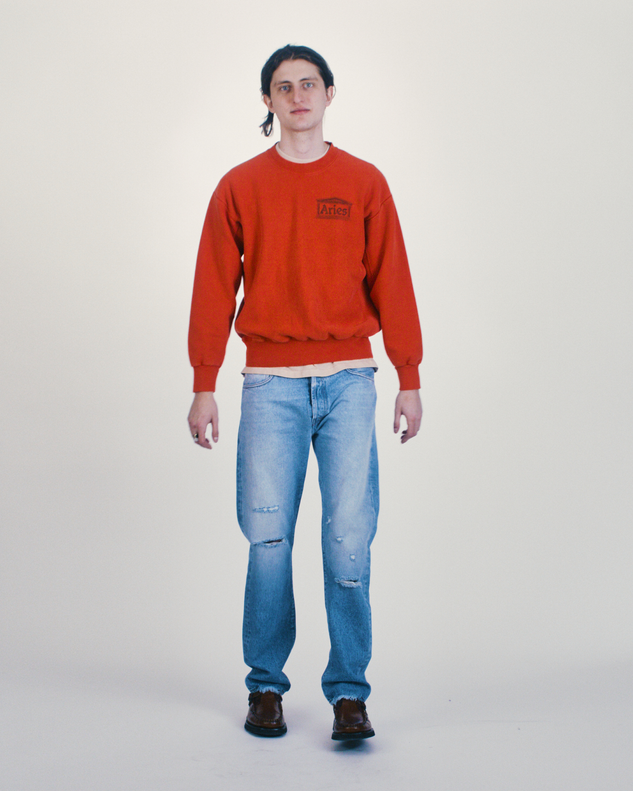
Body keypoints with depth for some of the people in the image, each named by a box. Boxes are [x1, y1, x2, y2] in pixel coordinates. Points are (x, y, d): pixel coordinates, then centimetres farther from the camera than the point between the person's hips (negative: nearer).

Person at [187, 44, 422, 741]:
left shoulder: (364, 183, 9)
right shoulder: (239, 187, 8)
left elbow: (391, 283, 6)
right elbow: (214, 290, 6)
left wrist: (409, 380, 2)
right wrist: (203, 387, 1)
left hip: (348, 381, 0)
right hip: (270, 383, 0)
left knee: (349, 540, -4)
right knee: (268, 540, 1)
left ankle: (348, 693, 5)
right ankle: (265, 684, 15)